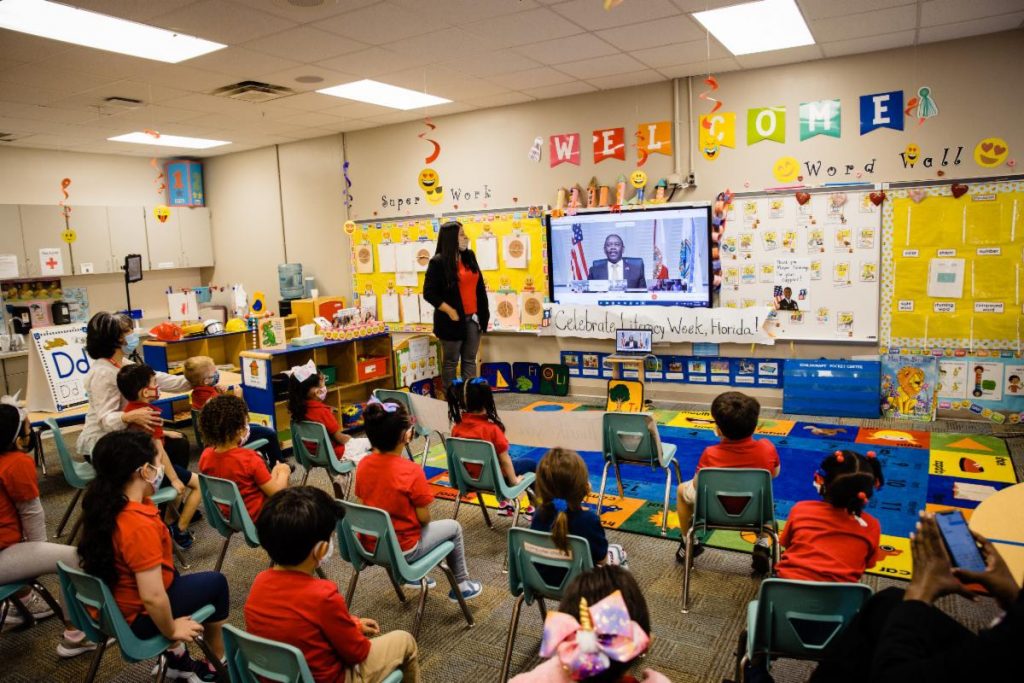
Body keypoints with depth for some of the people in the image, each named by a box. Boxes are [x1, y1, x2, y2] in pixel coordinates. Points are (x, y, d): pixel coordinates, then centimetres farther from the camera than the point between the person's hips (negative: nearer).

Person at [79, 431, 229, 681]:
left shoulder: (104, 504, -9)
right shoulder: (140, 525, -35)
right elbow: (152, 598, -33)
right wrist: (171, 632, -18)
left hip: (111, 607, 9)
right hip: (137, 617, -9)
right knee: (215, 582, 10)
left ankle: (177, 659, 33)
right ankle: (218, 663, 29)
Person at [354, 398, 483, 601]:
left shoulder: (363, 465, -9)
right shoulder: (411, 471, -26)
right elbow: (424, 518, -16)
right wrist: (423, 521, 6)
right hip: (403, 550, -6)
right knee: (453, 527, 18)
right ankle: (461, 585, 31)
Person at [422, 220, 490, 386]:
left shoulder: (469, 256, 8)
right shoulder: (438, 261, -10)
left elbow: (479, 285, 14)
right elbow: (429, 293, -13)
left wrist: (483, 311, 8)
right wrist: (449, 311, -18)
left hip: (473, 318, 6)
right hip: (454, 319, -6)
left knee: (470, 360, 11)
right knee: (451, 362, 6)